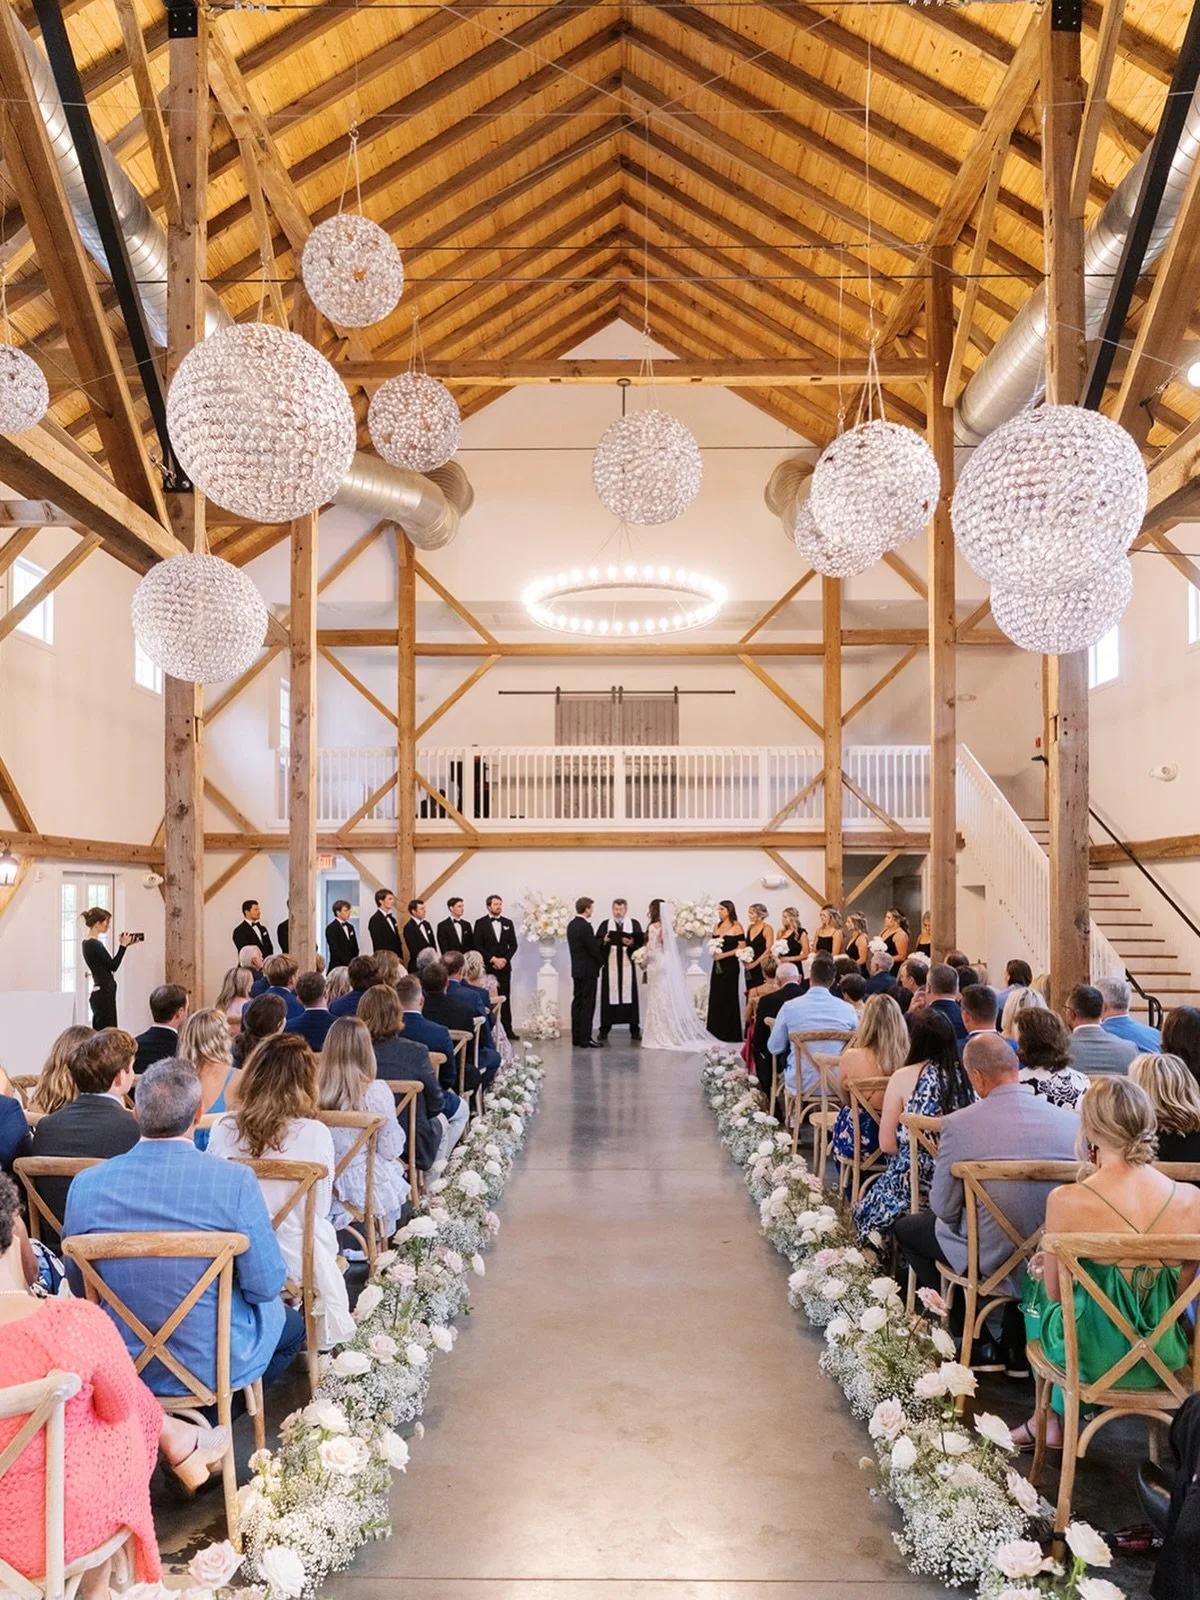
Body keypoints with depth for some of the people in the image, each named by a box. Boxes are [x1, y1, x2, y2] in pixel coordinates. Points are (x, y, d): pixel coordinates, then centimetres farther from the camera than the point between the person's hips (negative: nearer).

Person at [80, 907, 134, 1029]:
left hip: (99, 994, 10)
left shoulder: (87, 943, 13)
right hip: (104, 994, -10)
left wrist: (122, 945, 13)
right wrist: (123, 946, -8)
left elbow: (107, 965, 18)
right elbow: (113, 966, -13)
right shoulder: (95, 944, -16)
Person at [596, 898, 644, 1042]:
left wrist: (632, 943, -22)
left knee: (630, 994, 1)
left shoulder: (634, 923, 8)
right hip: (610, 965, 0)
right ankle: (605, 1029, 5)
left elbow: (641, 940, -3)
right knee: (609, 995, -1)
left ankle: (634, 1030, 8)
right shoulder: (605, 924, 8)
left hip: (627, 965, 0)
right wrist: (604, 941, -21)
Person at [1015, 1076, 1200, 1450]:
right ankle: (1055, 1417, 39)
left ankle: (1051, 1420, 41)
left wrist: (1047, 1264, 14)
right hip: (1164, 1355, 4)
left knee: (1037, 1281, 28)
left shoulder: (1066, 1201, -22)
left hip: (1094, 1358, -4)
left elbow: (1054, 1292, -8)